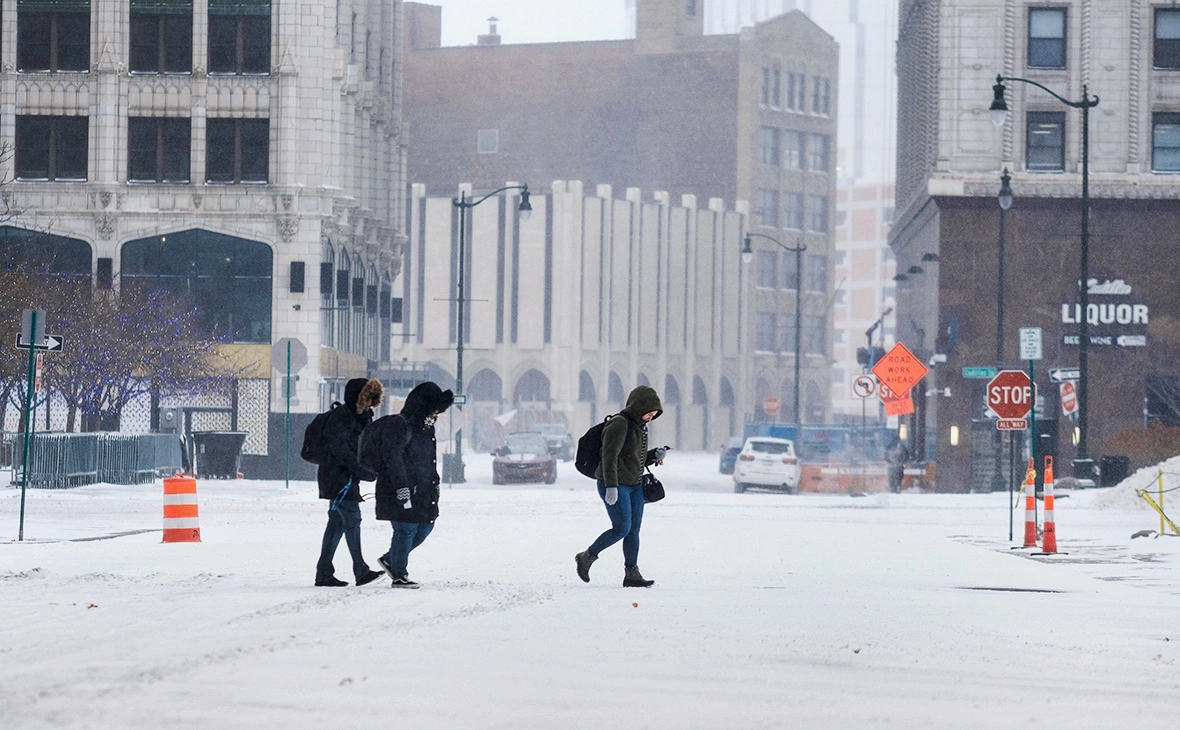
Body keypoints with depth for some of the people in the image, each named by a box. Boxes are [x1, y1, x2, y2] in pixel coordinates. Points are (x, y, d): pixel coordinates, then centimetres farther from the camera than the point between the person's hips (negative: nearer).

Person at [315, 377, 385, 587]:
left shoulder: (356, 417, 18)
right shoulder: (342, 416, -14)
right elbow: (339, 449, -23)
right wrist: (362, 471, -25)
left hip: (345, 477, 10)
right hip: (337, 476, -10)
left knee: (337, 522, 9)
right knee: (352, 518, -13)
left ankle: (324, 573, 11)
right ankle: (361, 571, -17)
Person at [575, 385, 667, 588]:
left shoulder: (640, 426, 14)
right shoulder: (620, 424, -15)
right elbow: (609, 456, -21)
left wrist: (655, 455, 3)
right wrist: (611, 486, -27)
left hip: (635, 485, 9)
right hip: (615, 485, -9)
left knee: (634, 530, 5)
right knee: (622, 529, -10)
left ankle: (632, 573, 7)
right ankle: (586, 557, 7)